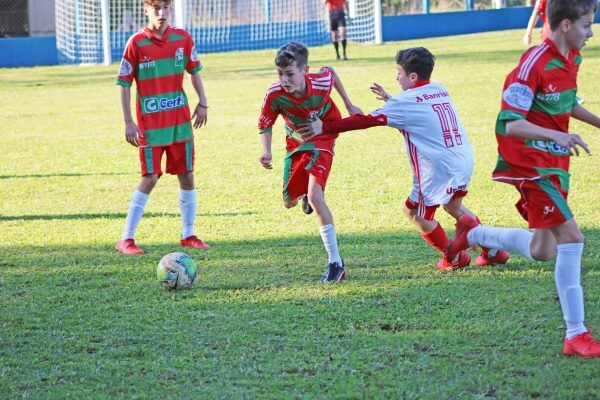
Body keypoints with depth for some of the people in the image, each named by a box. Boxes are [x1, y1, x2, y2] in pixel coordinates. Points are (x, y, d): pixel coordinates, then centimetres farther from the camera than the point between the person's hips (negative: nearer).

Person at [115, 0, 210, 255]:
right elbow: (124, 84, -6)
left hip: (180, 121, 4)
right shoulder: (136, 43, -10)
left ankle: (188, 235, 19)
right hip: (150, 123, -4)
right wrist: (128, 122, -10)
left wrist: (202, 103, 9)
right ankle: (126, 239, 0)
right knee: (150, 178, -8)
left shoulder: (182, 38, 1)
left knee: (187, 175, 7)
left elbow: (194, 71, 15)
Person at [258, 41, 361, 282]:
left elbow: (331, 72, -2)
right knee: (289, 202, 13)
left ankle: (335, 263, -19)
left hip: (321, 142, -4)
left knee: (315, 195, -24)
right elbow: (265, 125, -9)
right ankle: (305, 193, 56)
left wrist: (349, 105, 7)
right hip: (295, 144, 4)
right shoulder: (275, 95, -27)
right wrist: (267, 152, -27)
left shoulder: (322, 82, -29)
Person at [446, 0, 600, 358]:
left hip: (555, 164, 9)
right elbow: (510, 122, -25)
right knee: (571, 238, -17)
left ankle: (474, 234, 37)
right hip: (531, 163, -9)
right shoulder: (535, 63, -20)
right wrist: (556, 134, -36)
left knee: (542, 251, 14)